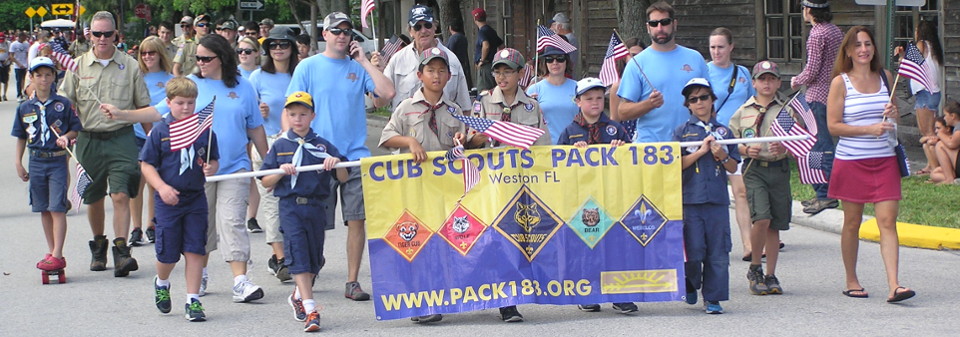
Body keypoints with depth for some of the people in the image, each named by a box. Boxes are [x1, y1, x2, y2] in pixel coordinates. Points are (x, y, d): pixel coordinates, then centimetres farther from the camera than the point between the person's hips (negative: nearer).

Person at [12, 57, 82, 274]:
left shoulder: (63, 104, -2)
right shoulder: (25, 108, 6)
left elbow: (76, 128, 4)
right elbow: (21, 137, 13)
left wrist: (66, 136, -15)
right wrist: (18, 162, 8)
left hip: (58, 161, -4)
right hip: (36, 162, 4)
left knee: (57, 208, -8)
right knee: (44, 210, 10)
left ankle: (58, 255, -10)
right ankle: (51, 252, 19)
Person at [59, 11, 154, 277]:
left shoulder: (129, 66, 3)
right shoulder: (78, 66, 5)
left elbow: (144, 107, 9)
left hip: (121, 138, -2)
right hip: (89, 140, 2)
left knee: (121, 195, -14)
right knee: (94, 199, 12)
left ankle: (121, 250, -14)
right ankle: (98, 246, 30)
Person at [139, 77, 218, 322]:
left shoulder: (205, 130, 2)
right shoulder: (160, 131, -4)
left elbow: (213, 160, 12)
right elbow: (146, 164, -2)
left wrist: (210, 169, -11)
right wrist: (162, 187, -15)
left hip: (196, 199, 1)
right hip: (169, 200, -1)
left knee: (195, 250, -1)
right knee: (168, 252, 6)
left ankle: (193, 301, 6)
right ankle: (161, 283, 38)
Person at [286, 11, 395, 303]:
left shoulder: (358, 68, 8)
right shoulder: (308, 67, 4)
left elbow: (387, 93, -6)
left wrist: (363, 60, -3)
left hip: (355, 156, 2)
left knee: (357, 219, -1)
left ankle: (352, 282, 6)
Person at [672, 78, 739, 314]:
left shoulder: (724, 132, 12)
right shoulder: (682, 132, 6)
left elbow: (733, 168, 12)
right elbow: (676, 164, -4)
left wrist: (722, 156, -7)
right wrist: (701, 150, -10)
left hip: (718, 199, 2)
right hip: (690, 199, -2)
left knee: (718, 252, 0)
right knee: (693, 251, -5)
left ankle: (713, 298, 8)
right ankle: (691, 285, 23)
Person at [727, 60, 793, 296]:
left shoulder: (786, 109, 7)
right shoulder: (743, 112, 8)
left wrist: (784, 147, -15)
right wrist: (746, 150, -8)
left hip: (779, 168, 1)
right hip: (754, 169, -1)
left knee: (775, 225, 6)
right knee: (761, 218, -17)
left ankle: (770, 276, 16)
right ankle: (755, 269, 2)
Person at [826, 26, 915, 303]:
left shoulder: (885, 77, 8)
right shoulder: (841, 82, -4)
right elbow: (833, 126, -8)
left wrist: (894, 114, -2)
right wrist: (870, 129, -17)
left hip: (885, 160, 3)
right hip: (851, 162, -3)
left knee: (888, 221, -6)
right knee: (852, 223, 7)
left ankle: (894, 285, -12)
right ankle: (851, 281, 22)